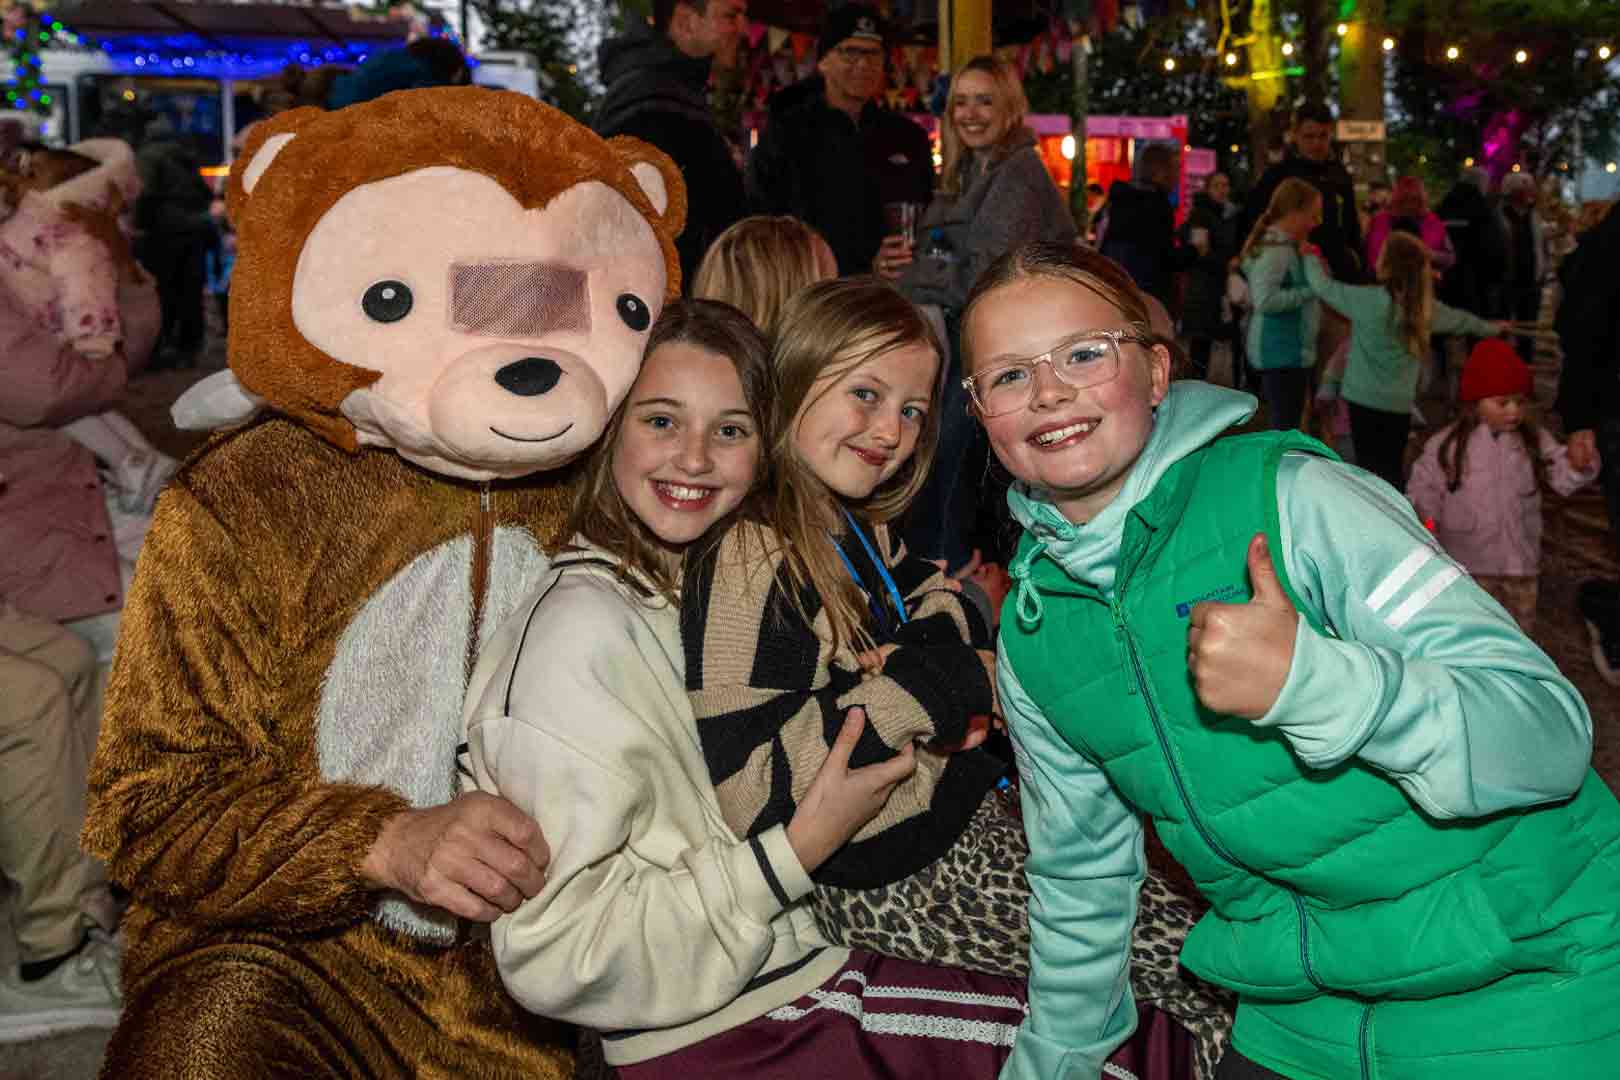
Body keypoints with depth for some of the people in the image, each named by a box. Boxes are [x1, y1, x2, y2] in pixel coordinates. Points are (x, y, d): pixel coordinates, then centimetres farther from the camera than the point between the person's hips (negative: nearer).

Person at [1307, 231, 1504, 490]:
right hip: (1401, 402, 4)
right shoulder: (1425, 306, 4)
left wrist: (1311, 259, 17)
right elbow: (1460, 319, 23)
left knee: (1369, 468, -1)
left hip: (1365, 398, -4)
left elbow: (1323, 286, -4)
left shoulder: (1369, 300, -13)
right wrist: (1490, 329, 44)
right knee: (1392, 469, 12)